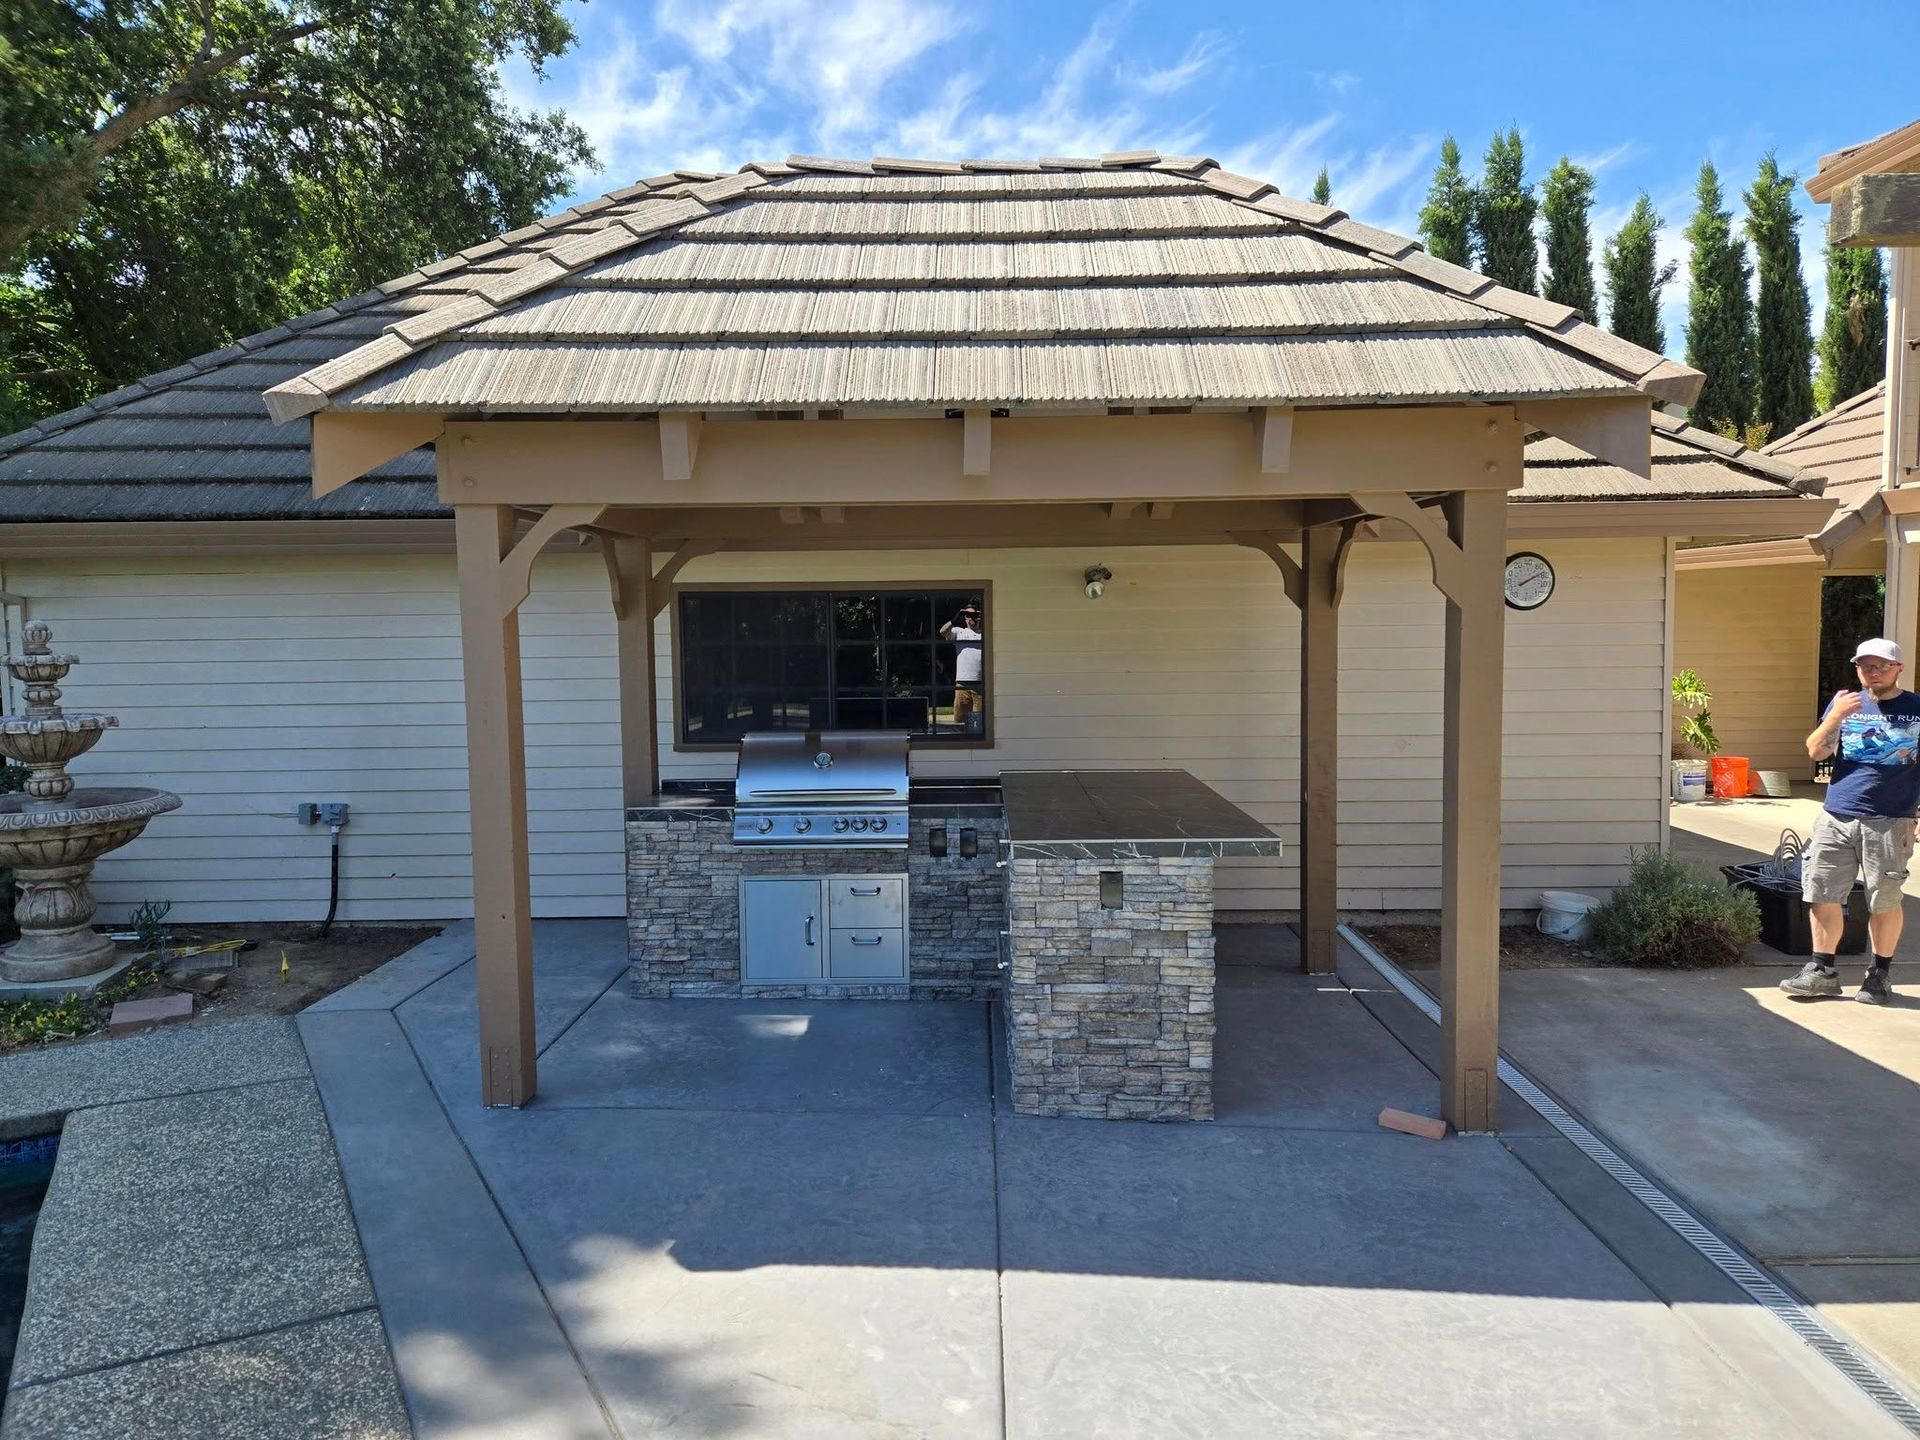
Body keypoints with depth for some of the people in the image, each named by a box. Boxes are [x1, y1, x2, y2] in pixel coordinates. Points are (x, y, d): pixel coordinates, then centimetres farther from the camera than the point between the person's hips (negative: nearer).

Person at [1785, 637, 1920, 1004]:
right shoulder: (1845, 703, 10)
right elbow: (1816, 751, 2)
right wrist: (1835, 716, -12)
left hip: (1890, 822, -2)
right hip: (1837, 818, 3)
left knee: (1885, 901, 4)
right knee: (1822, 894, 3)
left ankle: (1879, 974, 19)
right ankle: (1823, 971, 14)